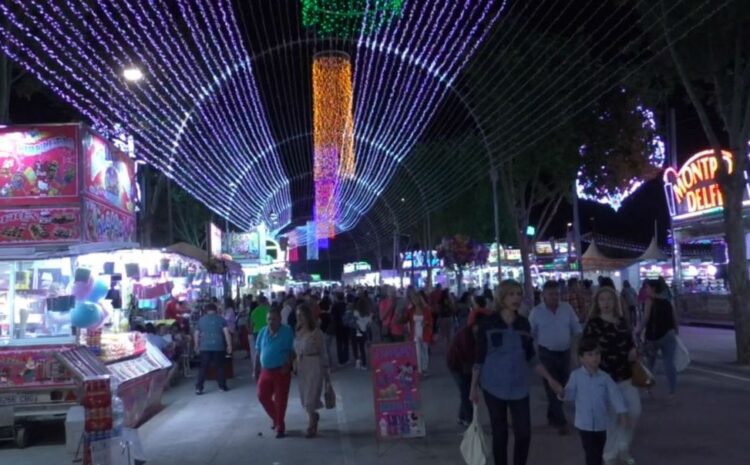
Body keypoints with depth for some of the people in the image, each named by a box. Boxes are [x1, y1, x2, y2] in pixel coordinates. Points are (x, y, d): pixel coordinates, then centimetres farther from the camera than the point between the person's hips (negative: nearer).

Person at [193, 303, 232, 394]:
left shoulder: (201, 320, 9)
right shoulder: (221, 319, 4)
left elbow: (196, 334, 11)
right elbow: (226, 333, -4)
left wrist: (197, 346, 22)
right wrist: (229, 345, 0)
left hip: (205, 347, 1)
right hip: (218, 347, -1)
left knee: (203, 368, 4)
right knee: (219, 367, 9)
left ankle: (198, 388, 0)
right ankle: (222, 387, 14)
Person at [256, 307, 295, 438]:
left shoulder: (287, 332, -11)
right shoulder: (263, 332, 3)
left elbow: (293, 352, -9)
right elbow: (258, 352, 9)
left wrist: (287, 366, -19)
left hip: (281, 371, -5)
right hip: (265, 371, 5)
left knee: (280, 400, 2)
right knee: (262, 397, 9)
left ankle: (280, 427, 16)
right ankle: (276, 418, 32)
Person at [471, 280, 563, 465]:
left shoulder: (524, 324, 3)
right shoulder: (488, 324, -8)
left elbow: (531, 356, 11)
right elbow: (479, 357, -4)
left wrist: (550, 379, 6)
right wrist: (473, 386, -5)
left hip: (519, 387, 3)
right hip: (494, 387, -3)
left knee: (524, 433, 1)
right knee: (500, 434, 6)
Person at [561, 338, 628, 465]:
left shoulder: (604, 377, -4)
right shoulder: (576, 376, -8)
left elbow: (615, 395, -8)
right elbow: (571, 394, -9)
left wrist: (622, 412, -17)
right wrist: (562, 393, -31)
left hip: (601, 423, 2)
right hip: (585, 423, -2)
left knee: (599, 452, 18)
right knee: (591, 453, 2)